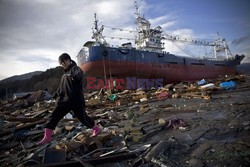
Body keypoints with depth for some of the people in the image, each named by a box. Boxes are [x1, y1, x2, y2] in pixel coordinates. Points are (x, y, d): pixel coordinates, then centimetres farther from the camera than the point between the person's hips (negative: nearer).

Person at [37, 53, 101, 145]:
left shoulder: (75, 68, -7)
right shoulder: (65, 73, 20)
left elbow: (80, 74, -32)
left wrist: (74, 76, -46)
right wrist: (57, 95, 28)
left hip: (76, 100, -8)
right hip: (64, 100, 8)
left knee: (82, 117, 0)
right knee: (54, 116, 4)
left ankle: (96, 129, 23)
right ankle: (47, 137, 15)